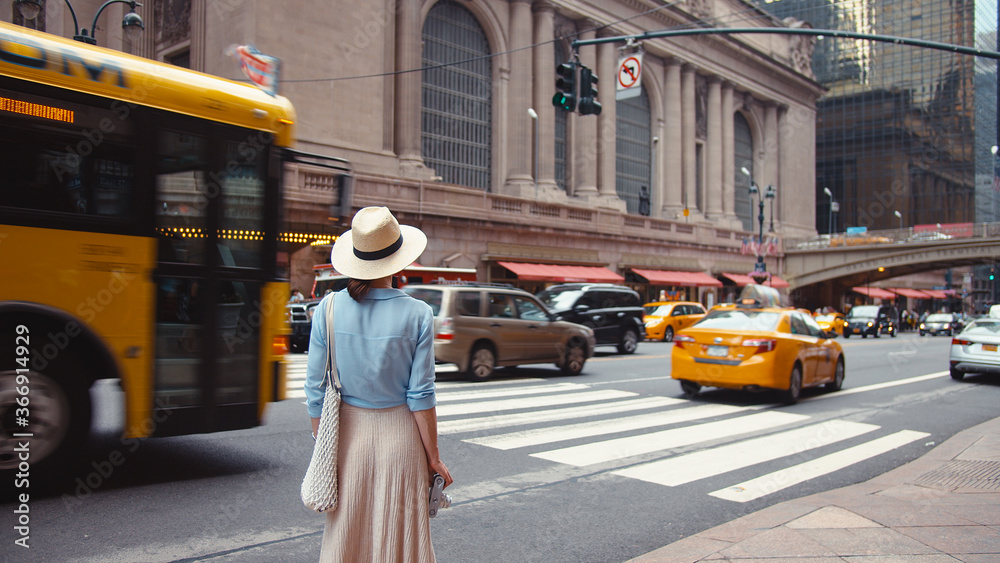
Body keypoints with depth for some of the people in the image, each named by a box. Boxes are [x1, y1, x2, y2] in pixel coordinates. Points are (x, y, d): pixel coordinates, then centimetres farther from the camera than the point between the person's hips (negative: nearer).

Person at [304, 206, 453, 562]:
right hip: (399, 435, -1)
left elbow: (316, 391, -4)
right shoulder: (417, 314, -12)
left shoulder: (329, 308, -8)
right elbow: (421, 395, -10)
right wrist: (433, 457, 1)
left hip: (348, 434, 2)